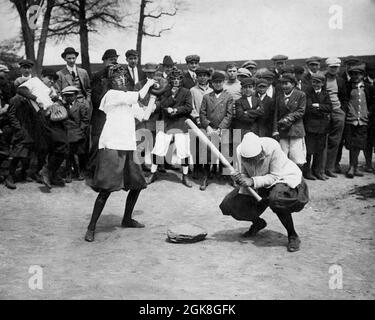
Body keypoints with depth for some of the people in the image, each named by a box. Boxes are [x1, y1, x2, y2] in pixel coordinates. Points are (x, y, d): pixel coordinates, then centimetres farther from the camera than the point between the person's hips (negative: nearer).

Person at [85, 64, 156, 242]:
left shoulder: (128, 98, 20)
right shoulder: (112, 94, -6)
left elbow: (144, 115, 15)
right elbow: (139, 96, -15)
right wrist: (148, 83, 1)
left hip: (127, 149, 8)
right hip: (111, 148, -8)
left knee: (137, 185, 13)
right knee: (106, 189, -12)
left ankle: (127, 220, 31)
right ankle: (91, 228, -2)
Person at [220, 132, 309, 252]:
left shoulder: (272, 147, -32)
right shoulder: (240, 150, -18)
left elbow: (275, 176, -26)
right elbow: (244, 174, -7)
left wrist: (253, 181, -37)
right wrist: (239, 178, -31)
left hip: (285, 179, -5)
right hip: (259, 187, 5)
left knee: (276, 199, -40)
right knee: (229, 204, -7)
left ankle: (293, 236, -14)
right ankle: (258, 223, 24)